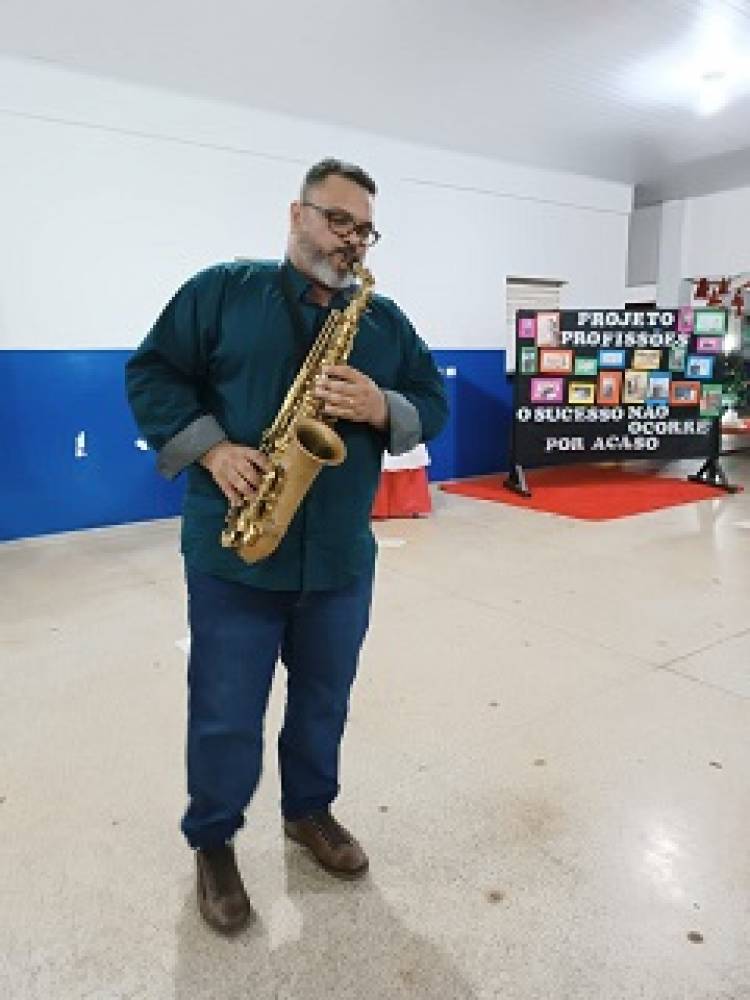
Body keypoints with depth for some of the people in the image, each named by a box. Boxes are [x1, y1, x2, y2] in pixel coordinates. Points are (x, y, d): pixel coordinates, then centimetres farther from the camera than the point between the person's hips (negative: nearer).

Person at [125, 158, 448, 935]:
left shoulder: (386, 320, 11)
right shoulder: (222, 289, 1)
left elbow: (433, 400, 10)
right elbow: (150, 372, 0)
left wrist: (383, 408, -13)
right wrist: (211, 447, -16)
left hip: (340, 557, 4)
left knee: (325, 701, 18)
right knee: (225, 714, 7)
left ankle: (310, 810, 43)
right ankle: (211, 840, 32)